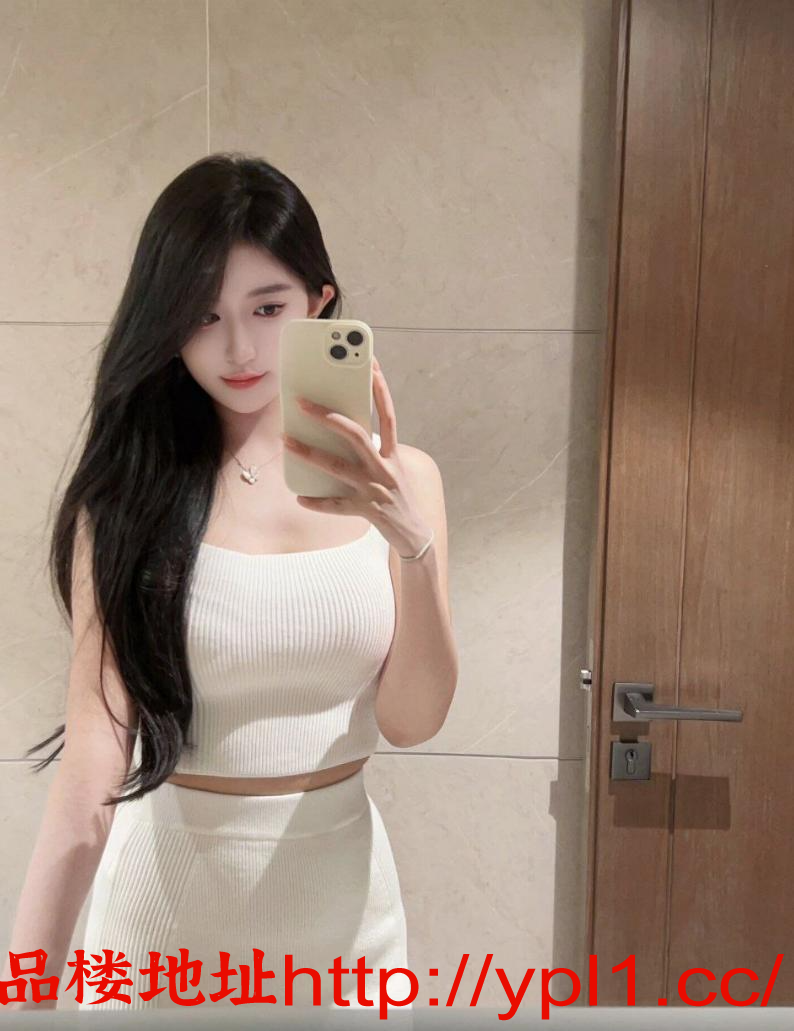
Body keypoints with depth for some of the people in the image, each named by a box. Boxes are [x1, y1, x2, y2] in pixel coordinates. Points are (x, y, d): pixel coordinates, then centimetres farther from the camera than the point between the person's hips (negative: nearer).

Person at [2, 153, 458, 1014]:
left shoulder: (398, 480, -7)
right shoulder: (126, 496, -11)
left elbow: (412, 720, -10)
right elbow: (92, 760, -15)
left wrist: (414, 545, -25)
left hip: (345, 892, 2)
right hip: (169, 889, -1)